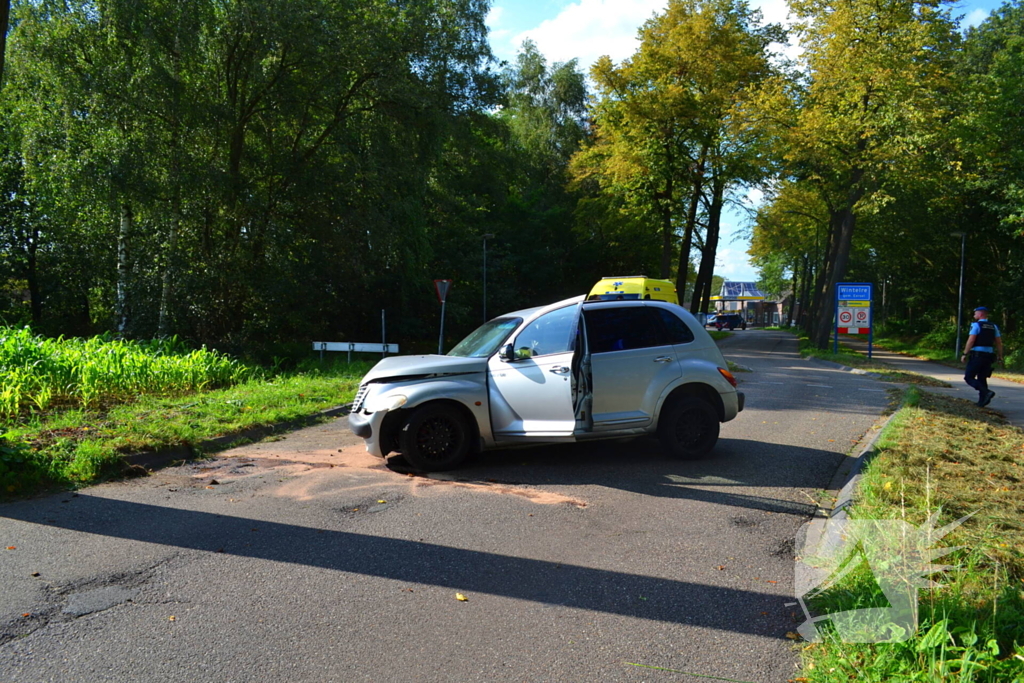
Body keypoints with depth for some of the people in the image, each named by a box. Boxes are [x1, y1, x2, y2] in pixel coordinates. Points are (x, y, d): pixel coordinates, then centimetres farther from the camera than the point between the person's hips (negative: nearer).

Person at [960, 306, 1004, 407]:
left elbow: (971, 341, -14)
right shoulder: (993, 327, 14)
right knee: (982, 379, 13)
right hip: (989, 355, 7)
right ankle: (982, 402, 10)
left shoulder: (976, 325, -6)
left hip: (977, 354, -7)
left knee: (969, 377, -2)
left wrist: (965, 354, -11)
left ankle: (986, 392, -20)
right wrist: (1000, 357, 16)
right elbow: (999, 343, 12)